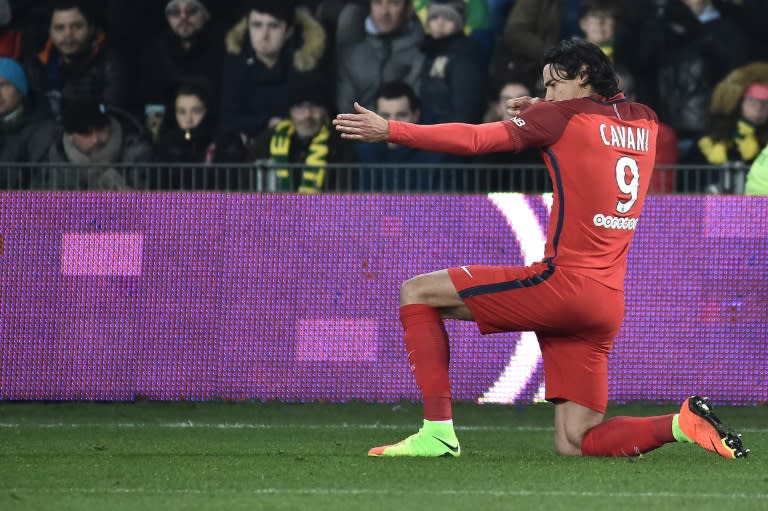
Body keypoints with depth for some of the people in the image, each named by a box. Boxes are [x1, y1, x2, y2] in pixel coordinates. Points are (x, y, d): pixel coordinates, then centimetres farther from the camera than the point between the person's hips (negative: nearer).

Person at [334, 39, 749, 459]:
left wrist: (390, 131, -6)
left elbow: (474, 139, -8)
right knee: (574, 444, 11)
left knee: (417, 293, 4)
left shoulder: (567, 116, -3)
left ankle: (437, 432, -6)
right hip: (609, 306, 7)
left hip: (563, 283, -7)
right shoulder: (644, 122, 15)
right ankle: (685, 423, -9)